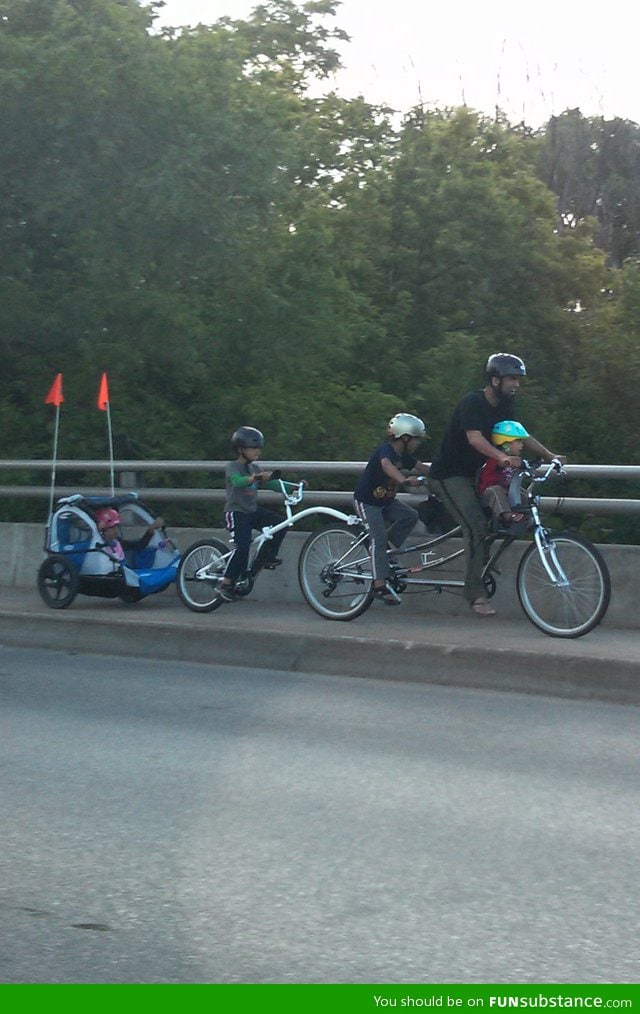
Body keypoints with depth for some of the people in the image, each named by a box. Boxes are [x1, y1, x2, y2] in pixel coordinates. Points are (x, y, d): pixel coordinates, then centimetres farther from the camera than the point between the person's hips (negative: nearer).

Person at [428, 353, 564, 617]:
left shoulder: (503, 409, 7)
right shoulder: (472, 403, -20)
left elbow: (523, 437, 6)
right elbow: (474, 438, -34)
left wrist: (549, 456, -9)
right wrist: (502, 456, -49)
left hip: (471, 474, 9)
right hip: (448, 475, -9)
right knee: (476, 525, -22)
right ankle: (475, 593, -18)